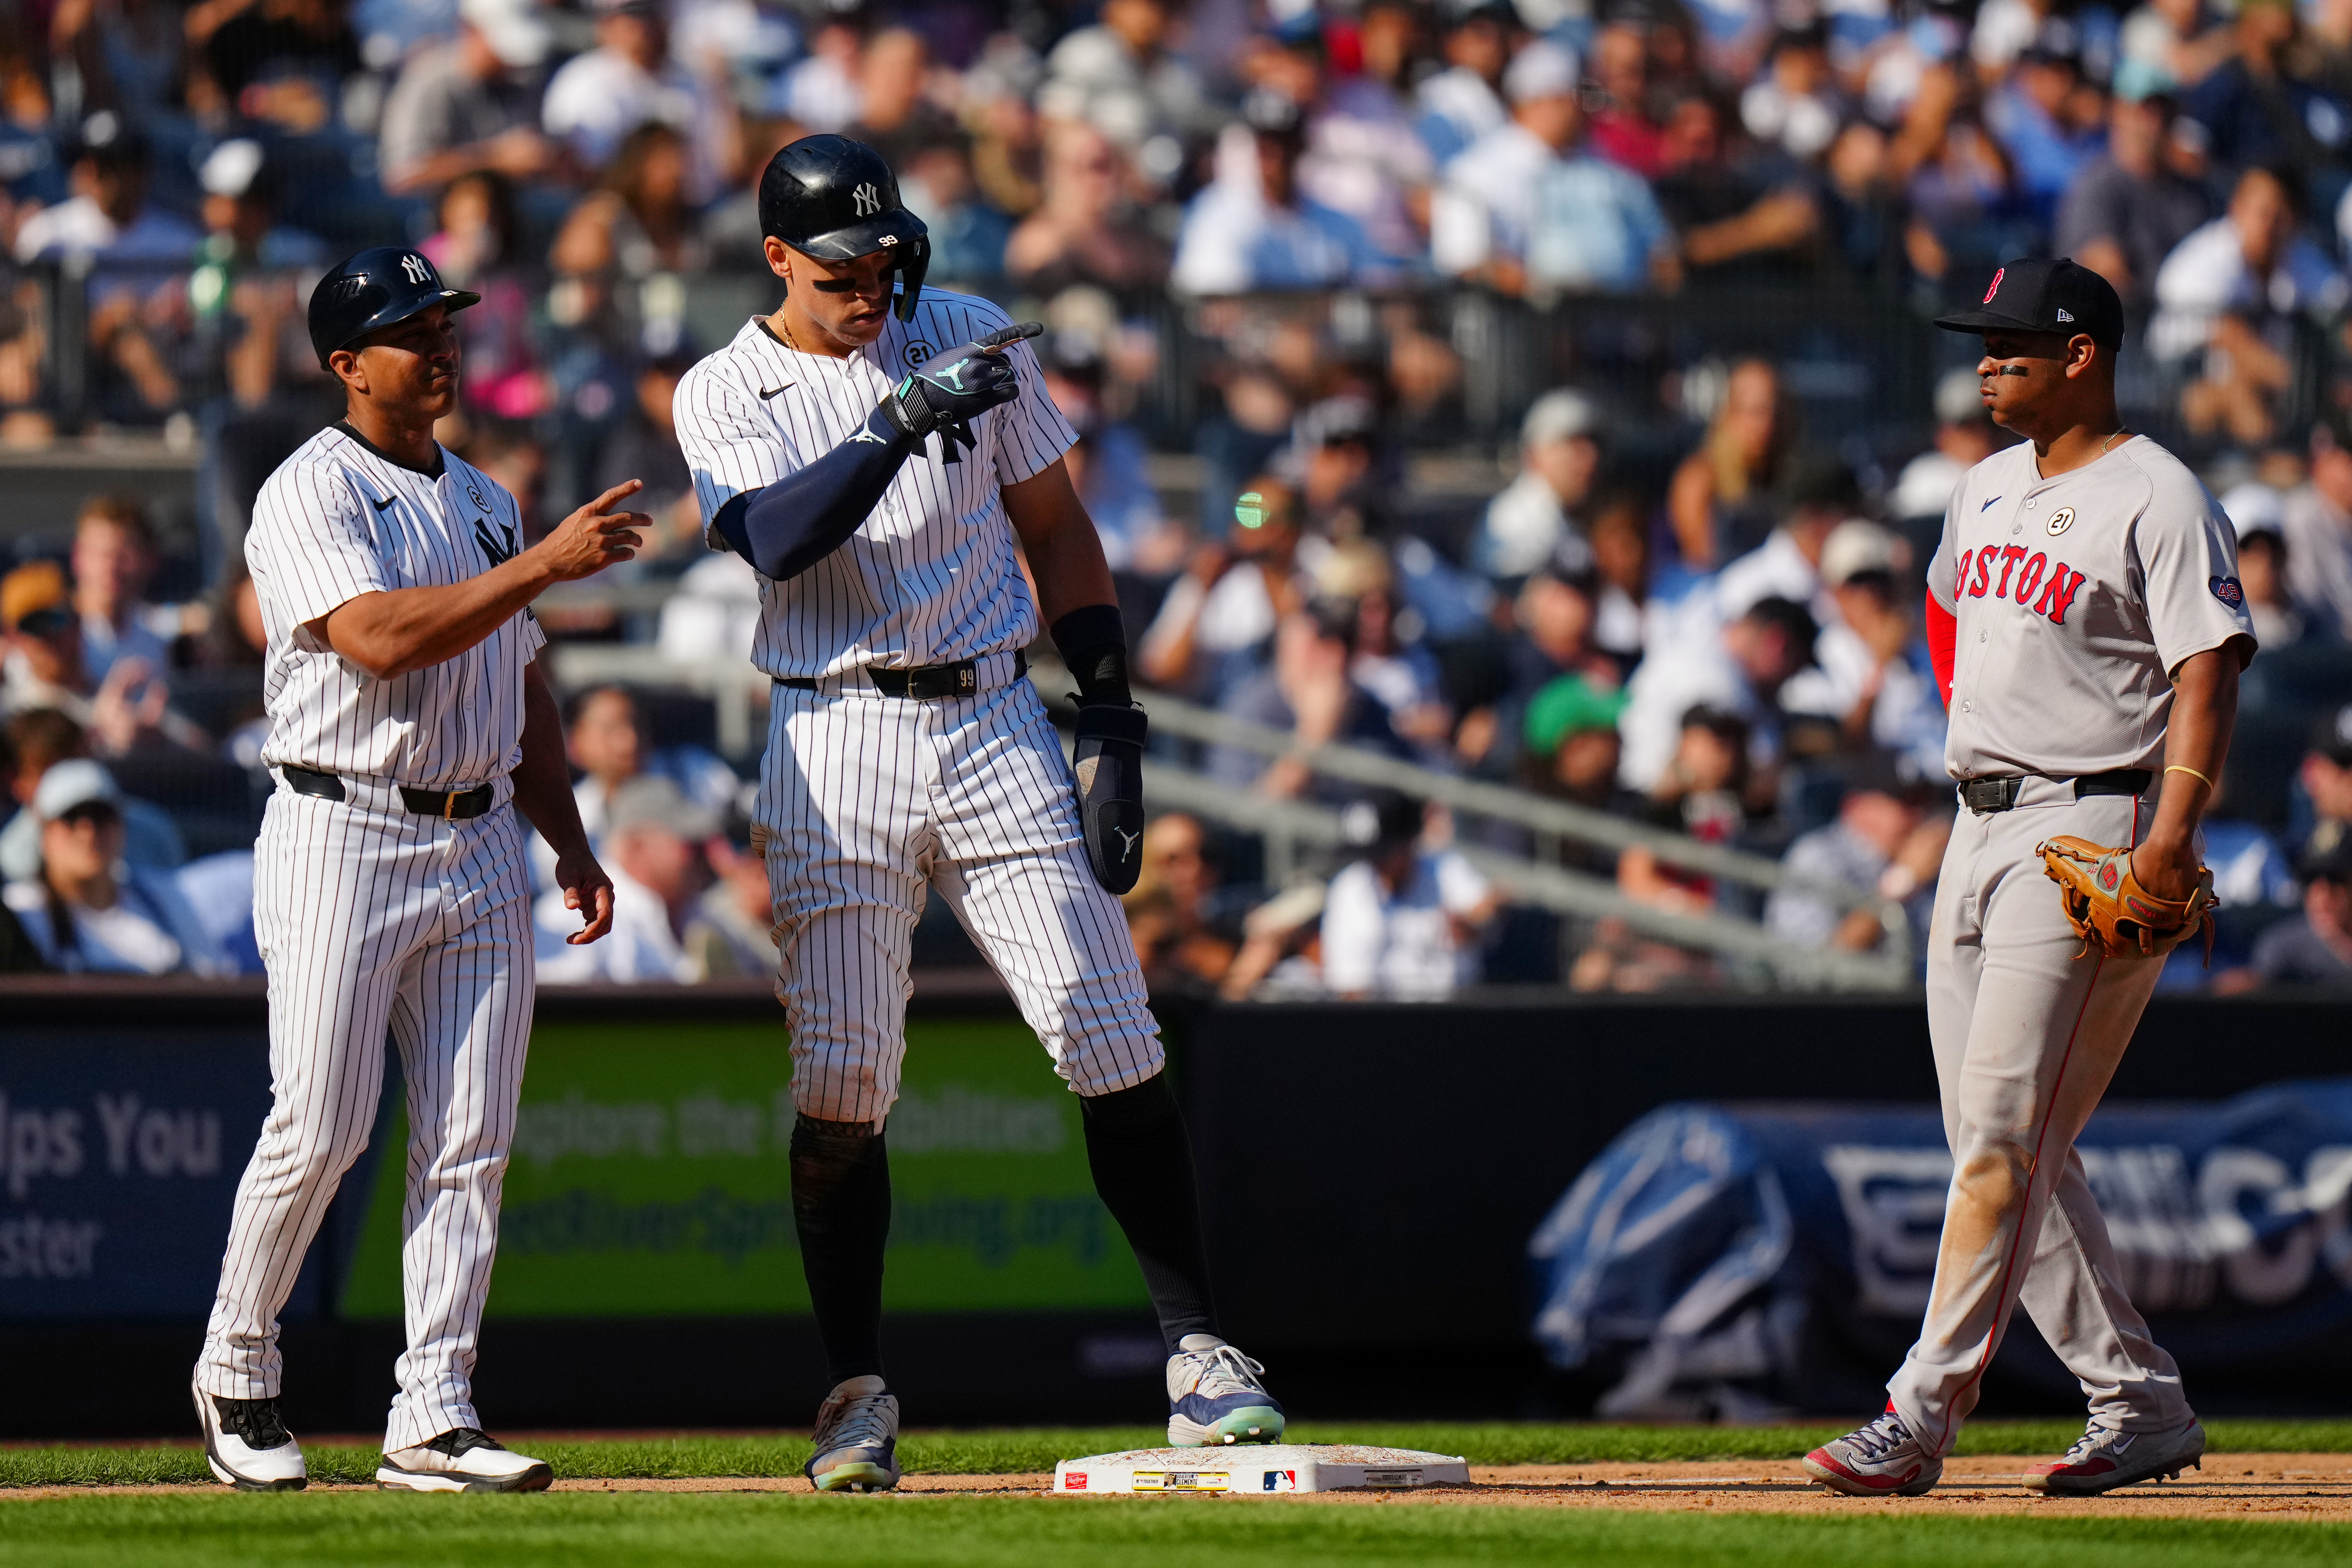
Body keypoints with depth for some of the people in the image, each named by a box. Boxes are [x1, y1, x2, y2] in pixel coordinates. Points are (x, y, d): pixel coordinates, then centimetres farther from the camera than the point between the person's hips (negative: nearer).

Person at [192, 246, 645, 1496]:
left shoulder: (483, 503, 18)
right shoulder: (310, 496, -7)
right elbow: (382, 641, -22)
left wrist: (568, 839, 14)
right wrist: (544, 565, -25)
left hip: (480, 845, 7)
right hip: (343, 837, -7)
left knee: (470, 1140, -1)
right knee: (319, 1131, -8)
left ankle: (433, 1417, -1)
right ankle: (236, 1372, 12)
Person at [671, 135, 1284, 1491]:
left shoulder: (972, 340, 6)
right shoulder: (725, 396, 1)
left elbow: (1057, 528, 11)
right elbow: (780, 538, -18)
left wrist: (1112, 717, 3)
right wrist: (900, 422, -30)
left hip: (995, 722, 1)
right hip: (835, 746, -1)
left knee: (1113, 1043, -6)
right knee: (844, 1081, -3)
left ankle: (1199, 1353, -2)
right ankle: (859, 1394, 7)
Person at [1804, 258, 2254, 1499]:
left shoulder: (2158, 500, -9)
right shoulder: (1989, 489, 16)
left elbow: (2208, 669, -18)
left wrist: (2173, 825, -30)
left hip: (2092, 830, -9)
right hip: (1979, 833, 9)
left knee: (2006, 1138, -13)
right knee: (2004, 1148, 7)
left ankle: (1920, 1417, -16)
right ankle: (2137, 1405, 12)